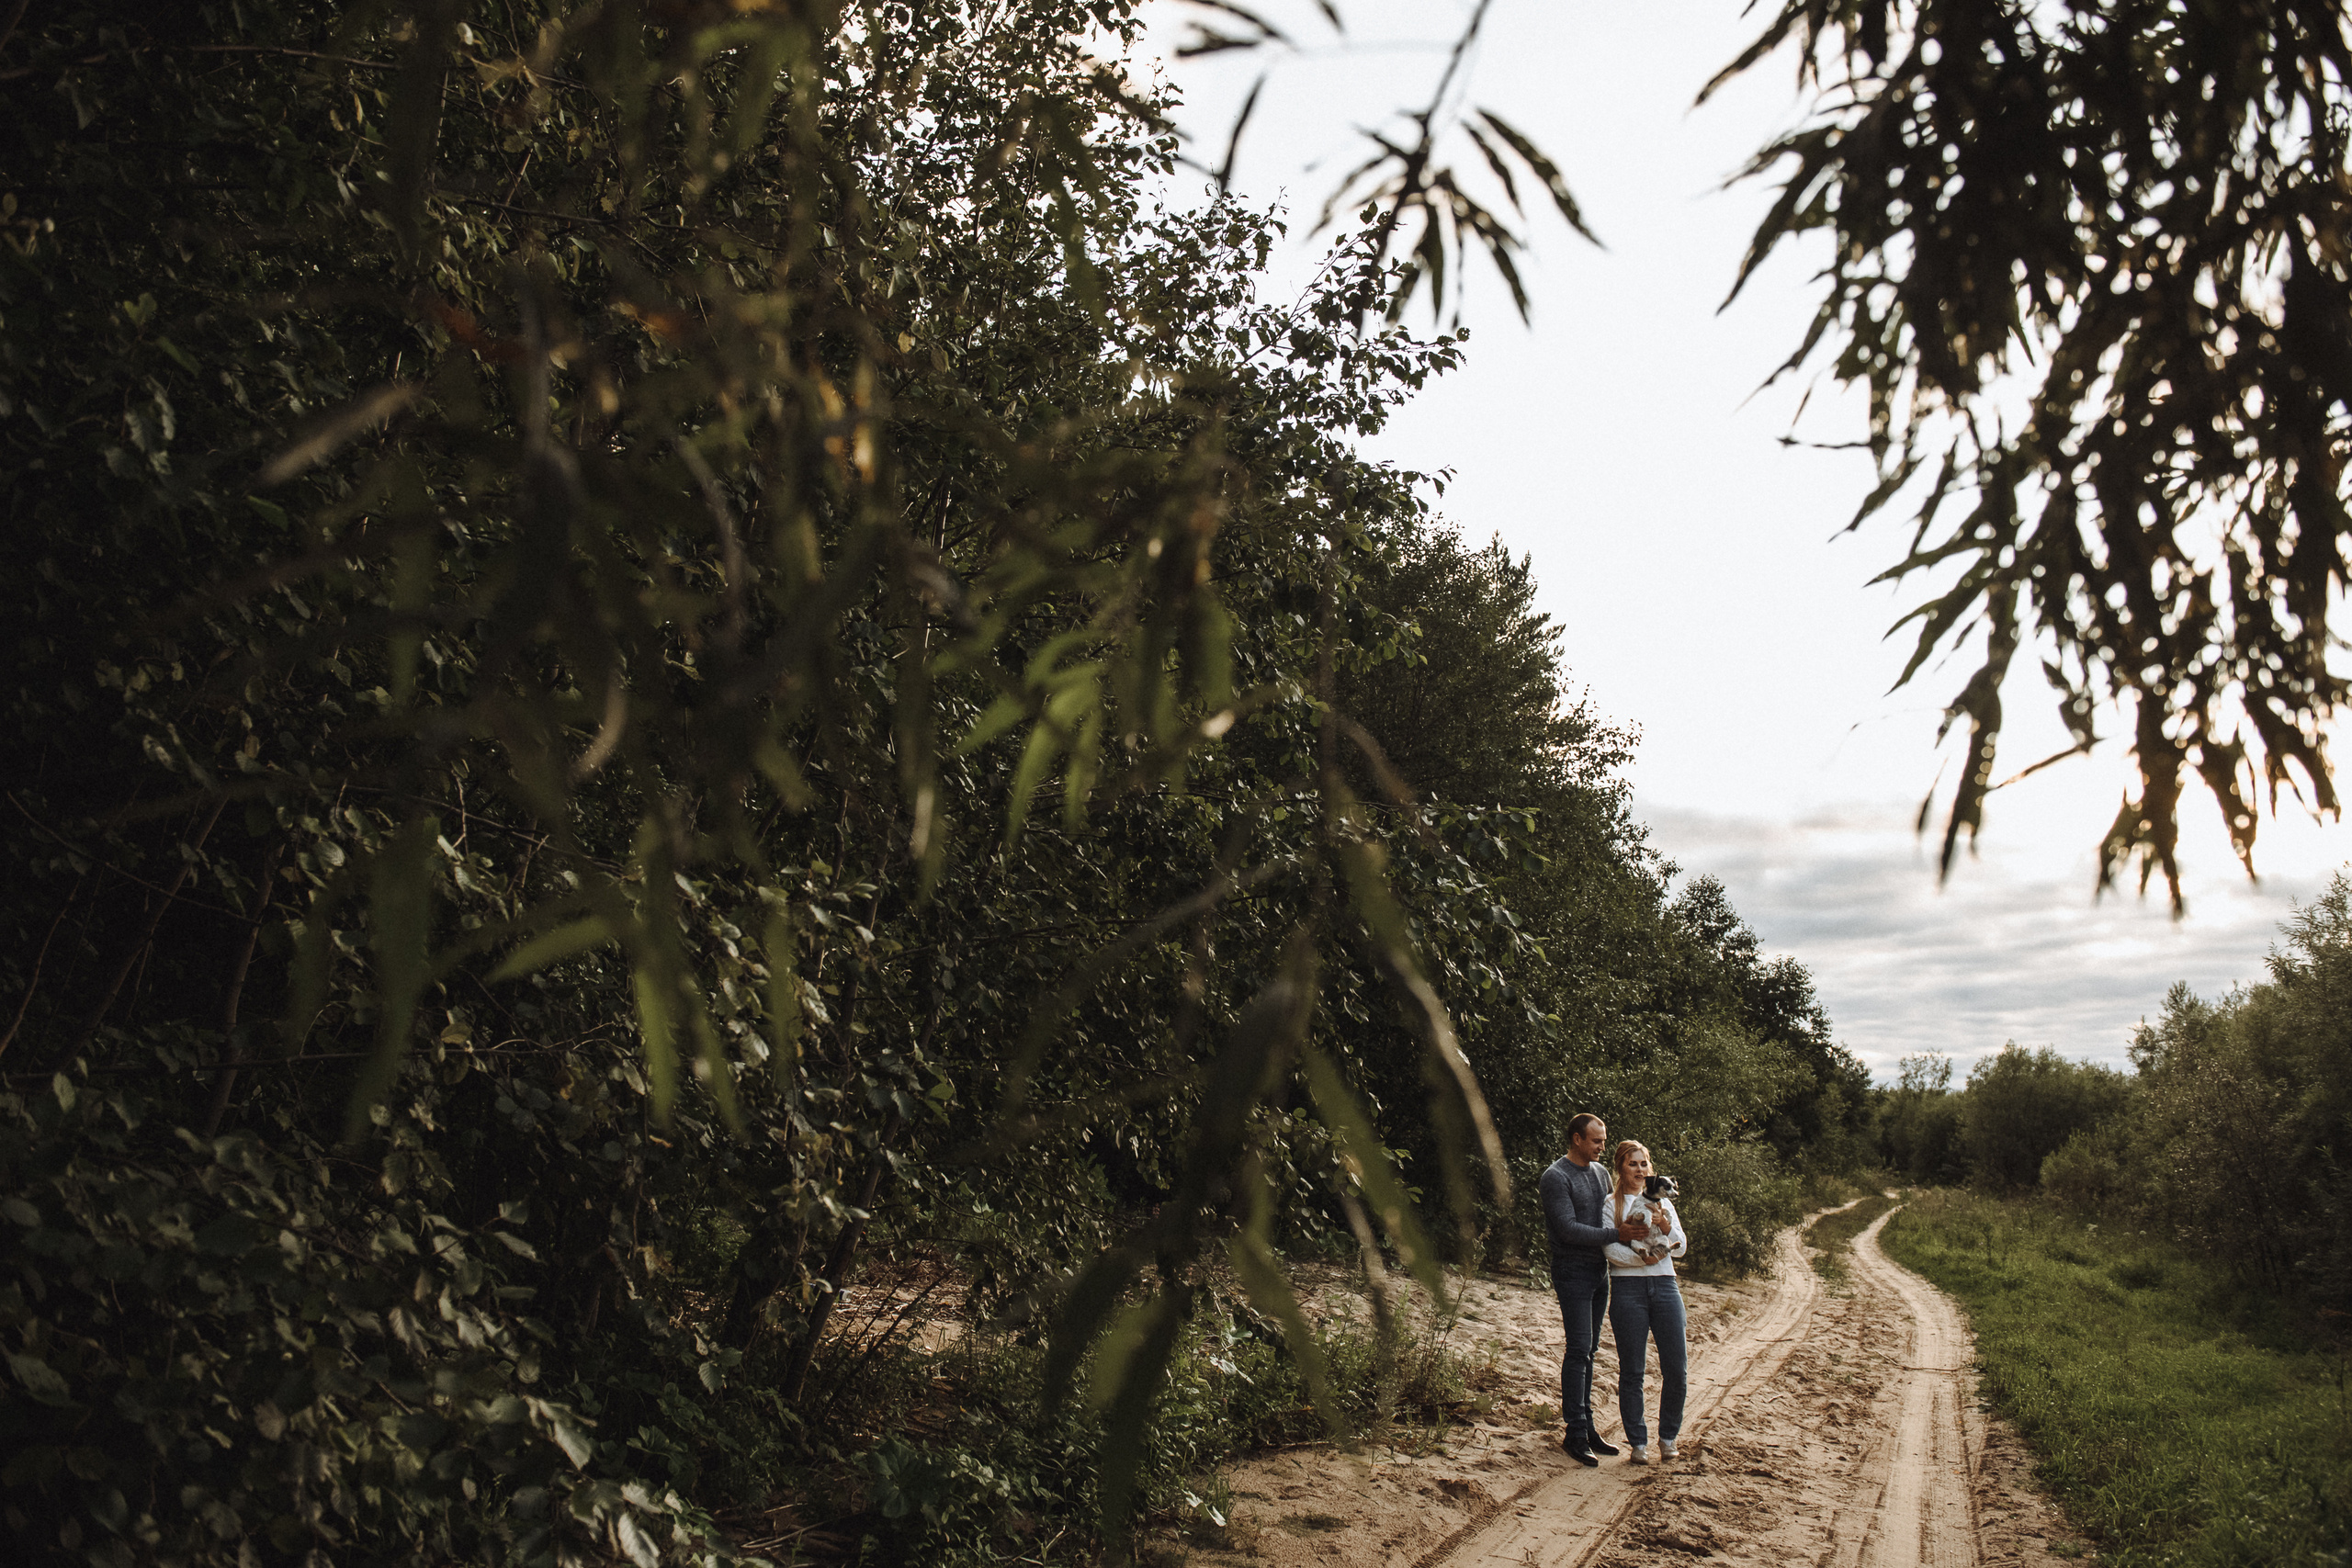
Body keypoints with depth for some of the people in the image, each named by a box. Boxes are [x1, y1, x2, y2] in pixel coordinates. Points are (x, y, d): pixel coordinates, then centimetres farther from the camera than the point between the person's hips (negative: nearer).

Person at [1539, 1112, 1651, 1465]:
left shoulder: (1598, 1173, 13)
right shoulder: (1556, 1178, -13)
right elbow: (1568, 1229, -19)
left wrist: (1630, 1227, 0)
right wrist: (1616, 1233, -20)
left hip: (1598, 1269, 8)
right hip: (1572, 1271, -8)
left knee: (1589, 1350, 11)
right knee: (1579, 1350, -10)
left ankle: (1587, 1426, 16)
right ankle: (1575, 1435, -8)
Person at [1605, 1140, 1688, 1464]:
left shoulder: (1663, 1200, 16)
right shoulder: (1611, 1203, 4)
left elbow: (1681, 1248, 9)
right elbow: (1610, 1248, -7)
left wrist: (1666, 1227, -9)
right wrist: (1641, 1258, -18)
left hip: (1664, 1286, 3)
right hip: (1627, 1288, -3)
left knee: (1677, 1370, -1)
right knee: (1632, 1372, 0)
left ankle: (1668, 1437, 18)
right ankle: (1638, 1442, 11)